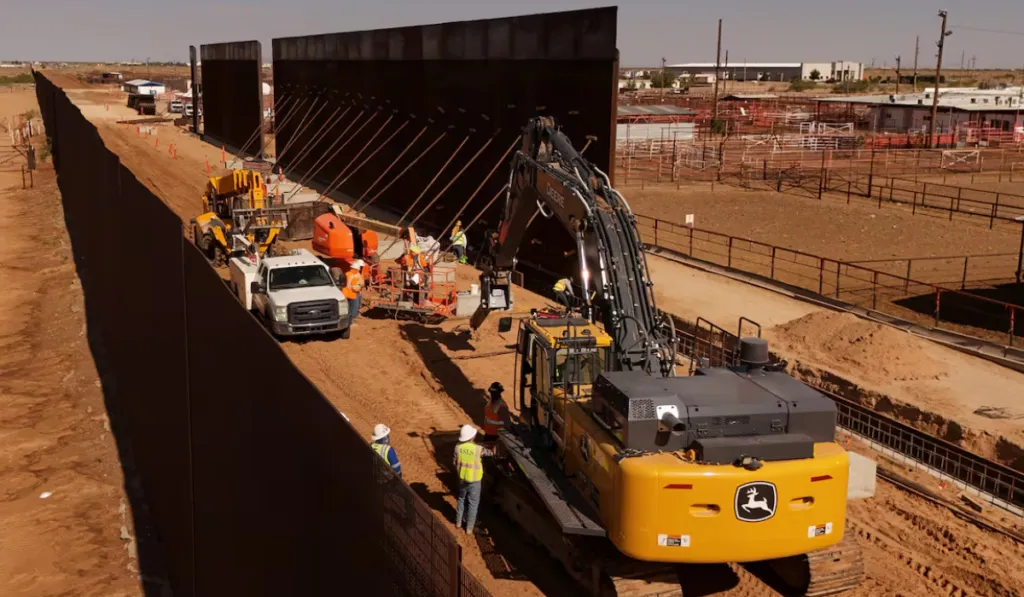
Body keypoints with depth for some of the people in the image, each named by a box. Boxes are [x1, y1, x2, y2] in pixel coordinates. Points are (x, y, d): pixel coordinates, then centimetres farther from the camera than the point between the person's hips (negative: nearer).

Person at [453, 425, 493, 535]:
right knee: (473, 503, 12)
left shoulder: (458, 447, -14)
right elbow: (490, 452, -5)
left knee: (461, 499, 26)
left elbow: (455, 463, -2)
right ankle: (469, 528, 21)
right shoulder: (478, 449, -25)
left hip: (462, 479, 4)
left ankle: (458, 522, 38)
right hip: (474, 480, -4)